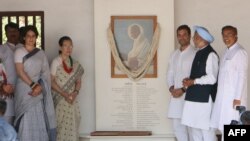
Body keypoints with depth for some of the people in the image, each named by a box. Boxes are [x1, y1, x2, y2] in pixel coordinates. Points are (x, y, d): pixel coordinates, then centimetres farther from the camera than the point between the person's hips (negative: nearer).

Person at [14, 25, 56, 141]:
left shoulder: (41, 53, 12)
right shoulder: (19, 52, 3)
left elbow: (46, 73, 6)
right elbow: (20, 71, -7)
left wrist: (40, 87, -11)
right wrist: (32, 85, -16)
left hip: (39, 91, 3)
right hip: (24, 90, -3)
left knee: (39, 120, 1)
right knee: (26, 121, -5)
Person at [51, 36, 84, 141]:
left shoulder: (75, 64, 10)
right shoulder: (56, 62, -3)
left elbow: (78, 81, 11)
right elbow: (52, 81, -7)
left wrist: (75, 92, -9)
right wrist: (64, 94, -15)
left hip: (72, 99, 4)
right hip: (59, 99, -4)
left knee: (72, 124, 0)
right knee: (60, 125, -7)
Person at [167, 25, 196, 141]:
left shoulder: (194, 53, -6)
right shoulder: (174, 54, 15)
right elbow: (170, 73, 15)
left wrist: (183, 90, -16)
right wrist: (171, 87, -2)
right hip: (176, 95, 6)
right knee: (177, 125, 8)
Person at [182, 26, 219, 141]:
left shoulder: (210, 55, -12)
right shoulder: (199, 53, 14)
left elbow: (212, 78, -18)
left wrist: (193, 81, -12)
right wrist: (189, 81, 2)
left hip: (205, 98, -9)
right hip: (194, 97, 9)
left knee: (206, 130, -3)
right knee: (194, 127, 13)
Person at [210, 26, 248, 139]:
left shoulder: (240, 52, -11)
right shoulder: (227, 52, 14)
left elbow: (242, 76, -14)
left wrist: (237, 98, -17)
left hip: (234, 97, -8)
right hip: (223, 96, 8)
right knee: (224, 126, 10)